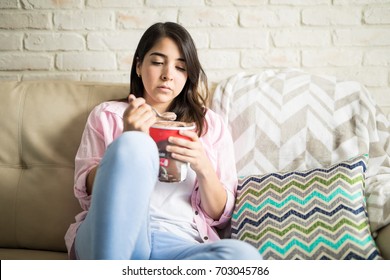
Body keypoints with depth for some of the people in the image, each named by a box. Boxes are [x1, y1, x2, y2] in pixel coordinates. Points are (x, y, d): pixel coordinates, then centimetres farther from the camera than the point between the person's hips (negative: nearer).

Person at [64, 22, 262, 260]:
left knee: (243, 256, -34)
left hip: (180, 244, 2)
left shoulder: (210, 124, 18)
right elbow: (86, 194, 6)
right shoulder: (107, 115, 17)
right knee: (134, 143, -30)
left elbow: (220, 216, 14)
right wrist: (128, 139, -8)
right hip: (108, 240, -1)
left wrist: (203, 168, -7)